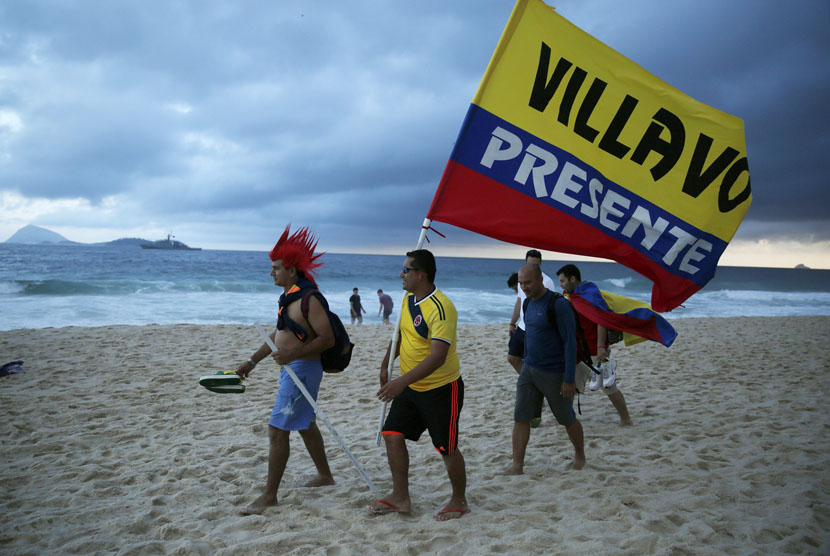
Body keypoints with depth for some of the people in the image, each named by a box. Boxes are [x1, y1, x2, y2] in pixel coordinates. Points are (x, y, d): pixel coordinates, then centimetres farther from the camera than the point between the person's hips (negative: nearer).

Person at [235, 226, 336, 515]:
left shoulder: (308, 299, -19)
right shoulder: (288, 296, 11)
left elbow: (327, 338, -22)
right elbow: (278, 335, 21)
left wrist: (293, 353, -31)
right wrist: (252, 361, 21)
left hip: (302, 370, -10)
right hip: (291, 369, 10)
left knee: (277, 429, -8)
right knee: (304, 424, 21)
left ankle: (269, 495, 0)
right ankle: (324, 475, 38)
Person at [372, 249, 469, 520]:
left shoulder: (440, 308, -25)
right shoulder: (408, 300, 4)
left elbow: (438, 356, -31)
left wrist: (402, 381, -36)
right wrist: (385, 365, 19)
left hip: (441, 388, -8)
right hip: (410, 387, 9)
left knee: (447, 448, 3)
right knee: (393, 435, 6)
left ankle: (459, 502, 23)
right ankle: (400, 497, 19)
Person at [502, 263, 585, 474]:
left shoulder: (559, 305, -19)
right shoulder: (529, 303, 6)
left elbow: (570, 343, -19)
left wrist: (569, 380, -20)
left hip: (555, 375, -6)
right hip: (529, 370, 7)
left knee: (567, 419, 11)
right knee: (520, 417, -2)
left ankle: (580, 455, 34)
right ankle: (517, 465, 3)